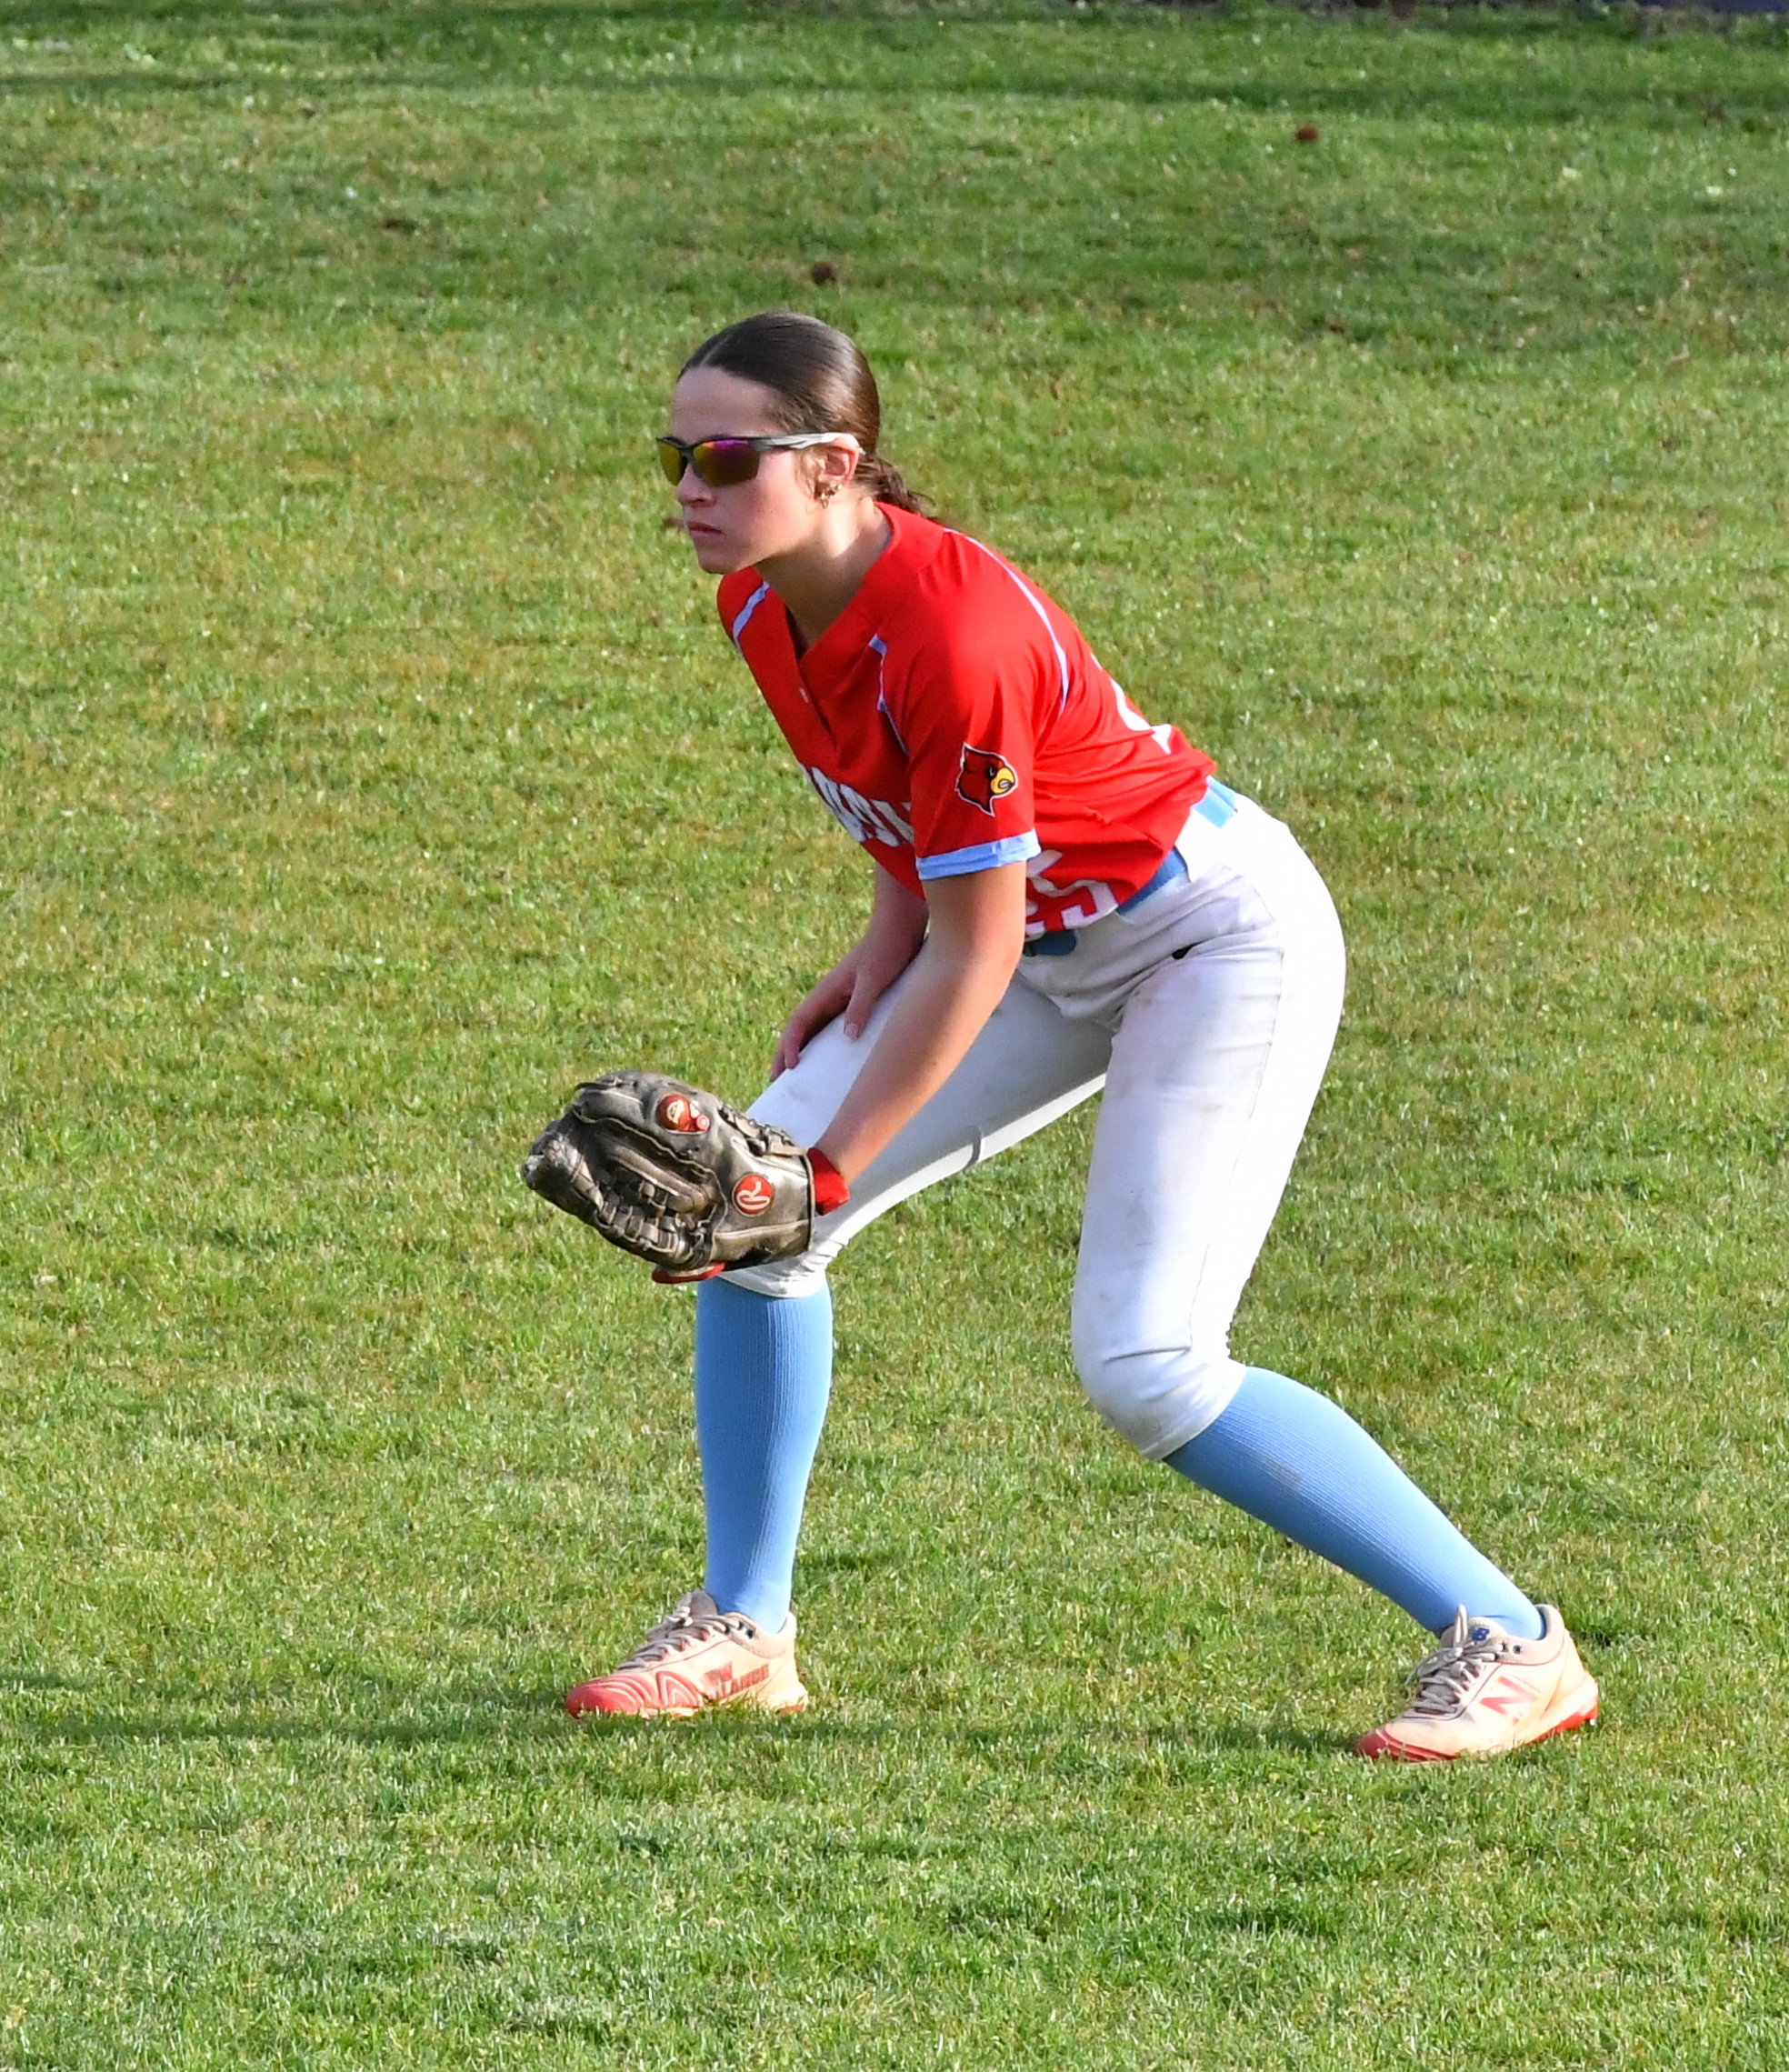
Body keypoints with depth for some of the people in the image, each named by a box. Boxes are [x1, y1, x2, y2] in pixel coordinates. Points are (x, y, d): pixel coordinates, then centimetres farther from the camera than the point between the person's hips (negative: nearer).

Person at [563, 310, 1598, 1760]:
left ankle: (1509, 1647, -9)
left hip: (1223, 933, -9)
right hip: (1058, 941, 9)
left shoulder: (951, 634, -34)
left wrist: (830, 1169, -26)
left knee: (1145, 1365, -19)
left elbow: (974, 958, -27)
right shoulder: (761, 604, -7)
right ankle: (743, 1632, 11)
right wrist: (886, 941, -2)